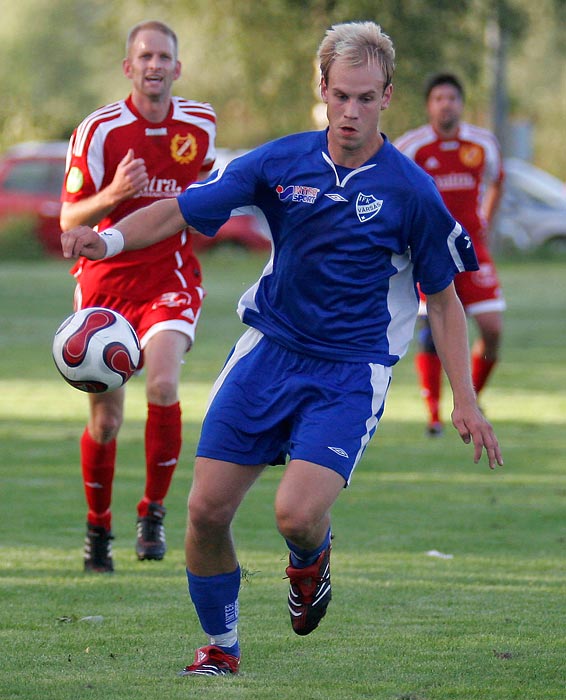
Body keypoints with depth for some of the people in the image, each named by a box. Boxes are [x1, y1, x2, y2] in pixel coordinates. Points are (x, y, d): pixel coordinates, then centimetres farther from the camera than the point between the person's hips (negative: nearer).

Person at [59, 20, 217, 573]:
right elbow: (68, 220, -11)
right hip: (105, 279, -1)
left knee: (162, 386, -25)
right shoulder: (99, 129, -9)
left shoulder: (200, 123, 2)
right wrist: (111, 195, -28)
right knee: (105, 419, 2)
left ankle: (153, 512, -8)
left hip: (170, 280, 1)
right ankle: (98, 528, 24)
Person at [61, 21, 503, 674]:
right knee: (206, 509, -3)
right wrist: (110, 238, -18)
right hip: (268, 351, 3)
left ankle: (309, 559, 17)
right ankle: (219, 646, 19)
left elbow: (443, 299, 2)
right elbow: (180, 210, 0)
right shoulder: (282, 161, -2)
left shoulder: (410, 191, -7)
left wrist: (465, 400, -3)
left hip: (351, 372, -3)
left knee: (297, 514, -22)